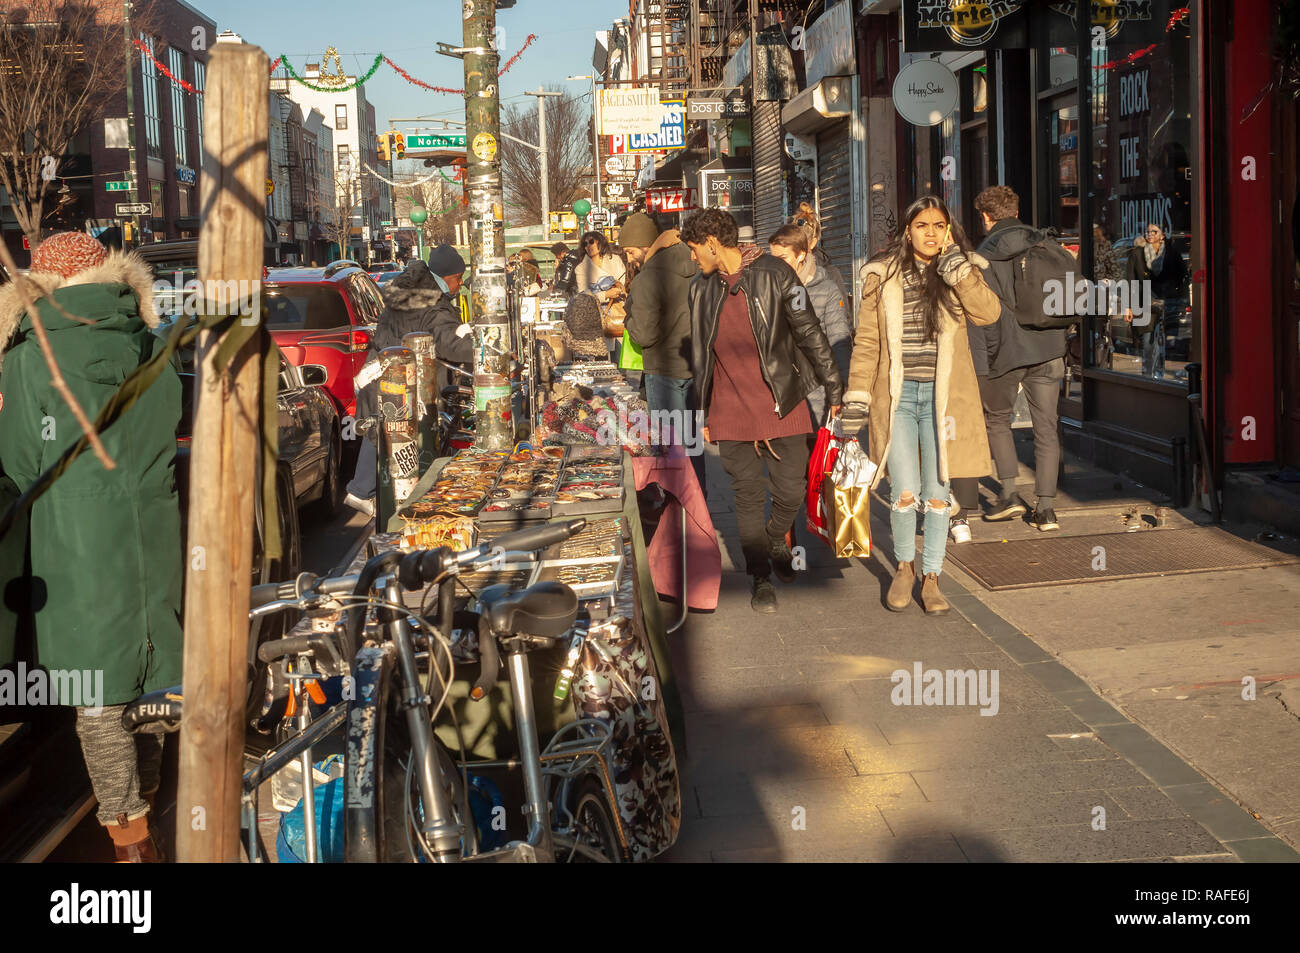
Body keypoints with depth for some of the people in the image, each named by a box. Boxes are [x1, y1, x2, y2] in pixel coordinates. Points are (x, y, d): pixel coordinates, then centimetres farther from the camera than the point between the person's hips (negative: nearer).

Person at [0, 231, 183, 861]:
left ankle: (132, 840, 7)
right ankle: (141, 798, 33)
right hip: (156, 541, 5)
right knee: (148, 679, 17)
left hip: (77, 551, -4)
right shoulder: (154, 349, 4)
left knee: (97, 696, 3)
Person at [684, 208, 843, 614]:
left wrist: (834, 391, -1)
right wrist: (703, 414, 15)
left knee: (791, 491, 1)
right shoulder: (701, 289, 8)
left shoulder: (774, 275, -5)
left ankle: (775, 541, 33)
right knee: (747, 495, 4)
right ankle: (761, 578, 17)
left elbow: (809, 334, -2)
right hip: (731, 411, 3)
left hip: (781, 404, -2)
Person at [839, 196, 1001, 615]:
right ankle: (904, 567, 18)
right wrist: (856, 398, 0)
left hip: (942, 396, 1)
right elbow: (866, 341, 6)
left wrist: (954, 263, -17)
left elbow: (989, 312, -14)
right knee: (904, 493, -8)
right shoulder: (883, 276, 4)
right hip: (896, 395, -1)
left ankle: (931, 578, 19)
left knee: (937, 494, 3)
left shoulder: (960, 273, 6)